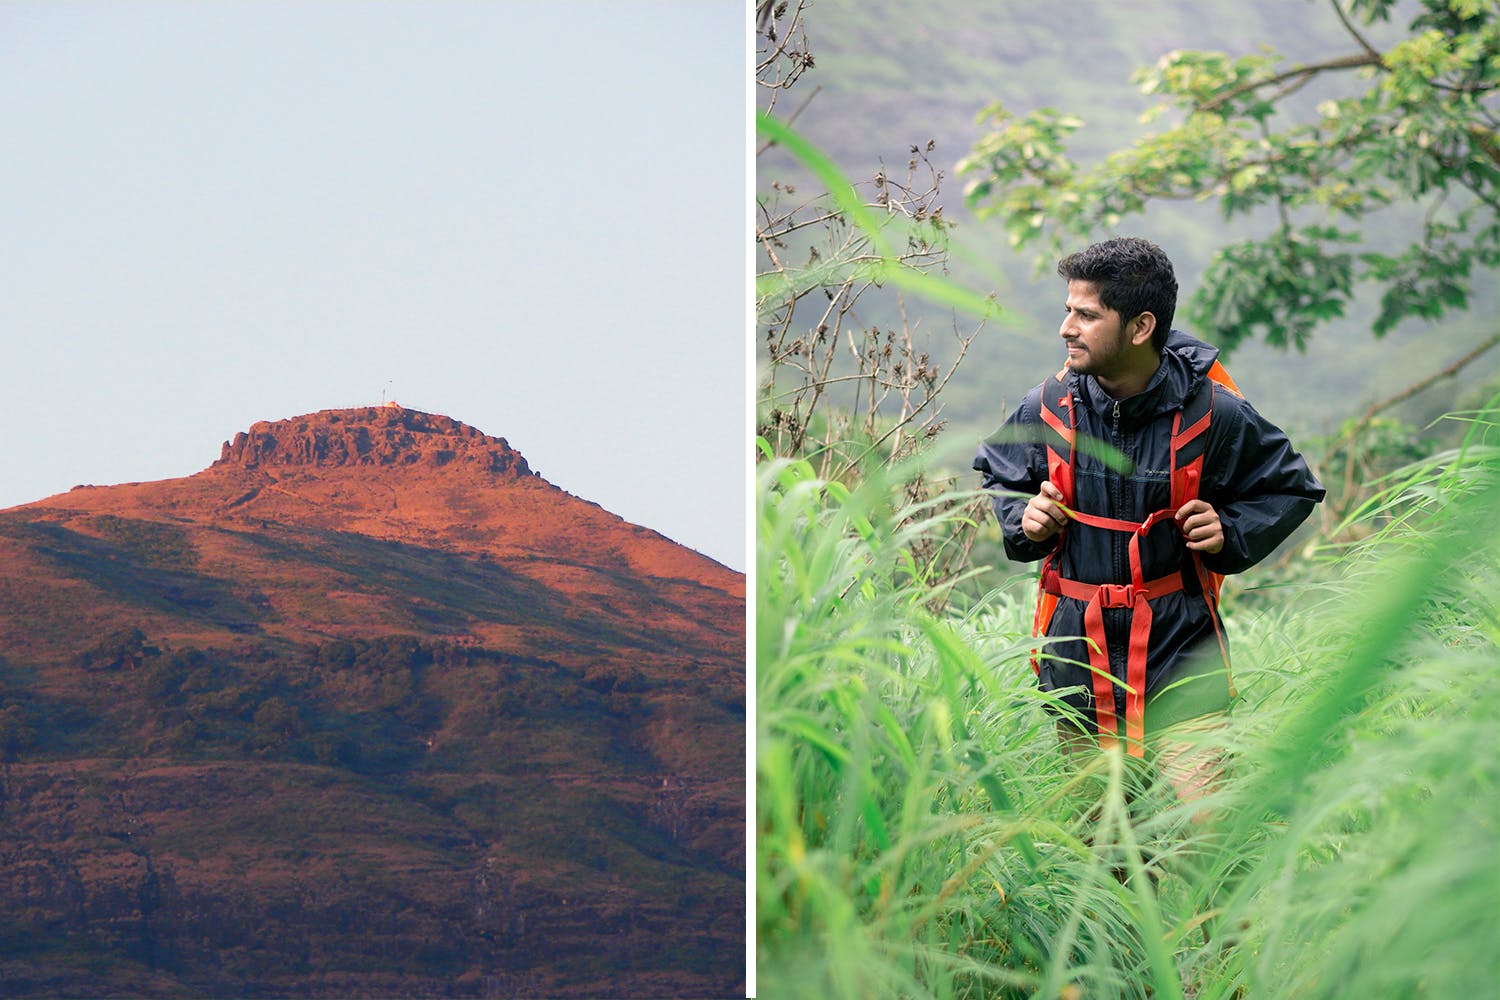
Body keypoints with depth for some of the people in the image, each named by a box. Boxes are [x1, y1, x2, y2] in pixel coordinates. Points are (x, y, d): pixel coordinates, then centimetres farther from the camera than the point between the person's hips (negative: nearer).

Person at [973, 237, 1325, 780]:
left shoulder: (1209, 413, -11)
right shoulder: (1049, 408, -4)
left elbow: (1290, 486, 5)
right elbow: (1001, 475, 18)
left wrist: (1229, 534, -11)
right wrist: (1025, 521, -3)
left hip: (1180, 639, -3)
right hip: (1076, 642, 3)